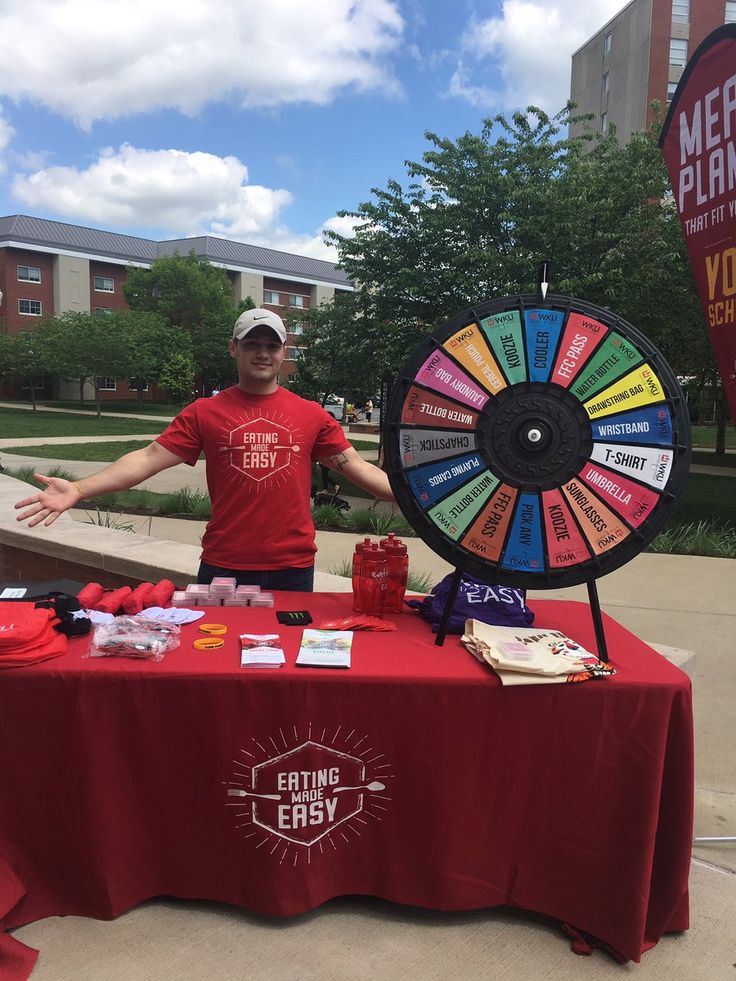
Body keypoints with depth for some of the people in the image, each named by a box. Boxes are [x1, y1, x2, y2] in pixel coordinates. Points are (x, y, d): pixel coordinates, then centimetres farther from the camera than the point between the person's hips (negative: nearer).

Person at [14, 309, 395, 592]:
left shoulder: (311, 415, 3)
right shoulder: (205, 412, 1)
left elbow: (357, 468, 4)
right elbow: (149, 457, -5)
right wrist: (78, 489, -16)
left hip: (293, 569, 1)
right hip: (223, 567, 0)